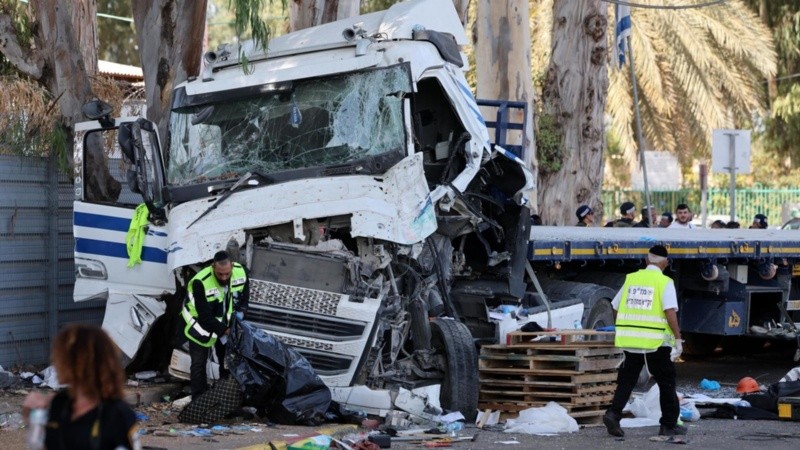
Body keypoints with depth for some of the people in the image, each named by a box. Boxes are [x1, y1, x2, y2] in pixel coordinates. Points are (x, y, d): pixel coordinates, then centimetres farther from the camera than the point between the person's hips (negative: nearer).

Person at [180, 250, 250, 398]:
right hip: (201, 322, -5)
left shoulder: (241, 272, -22)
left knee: (227, 360, 14)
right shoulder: (201, 282, -38)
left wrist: (240, 312, -19)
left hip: (224, 321, 5)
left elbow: (244, 296, -1)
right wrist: (224, 330, -36)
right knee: (199, 363, -2)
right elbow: (205, 316, -32)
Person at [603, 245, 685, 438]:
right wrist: (678, 339, -13)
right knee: (666, 382, 10)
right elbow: (670, 312, -16)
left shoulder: (631, 279, 10)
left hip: (630, 340, 4)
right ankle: (669, 425, 14)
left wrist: (623, 329, 31)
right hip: (656, 342, -4)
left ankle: (613, 413, -10)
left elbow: (615, 308, 16)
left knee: (626, 380, 10)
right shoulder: (664, 282, -5)